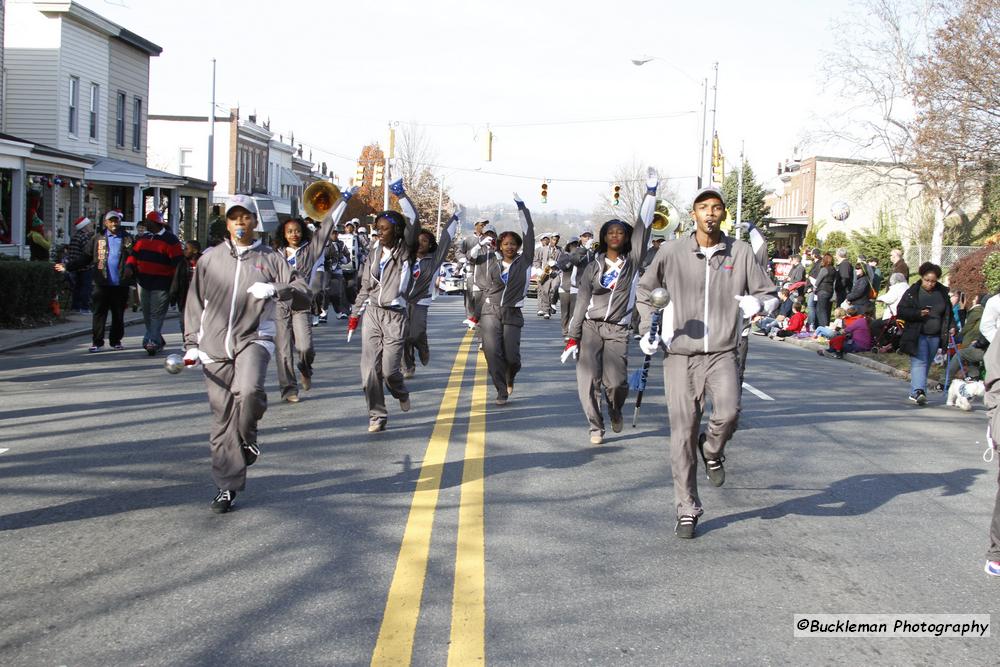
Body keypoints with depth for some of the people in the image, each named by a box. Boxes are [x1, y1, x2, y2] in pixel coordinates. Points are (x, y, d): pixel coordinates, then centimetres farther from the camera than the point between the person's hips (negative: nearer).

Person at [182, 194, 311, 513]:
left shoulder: (270, 259, 8)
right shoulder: (210, 260, 13)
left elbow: (303, 296, 2)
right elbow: (195, 304, 17)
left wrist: (275, 290, -17)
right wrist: (192, 344, 10)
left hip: (253, 340, -2)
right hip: (214, 346, 2)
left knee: (249, 390, -31)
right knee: (222, 416, 2)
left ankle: (248, 438, 1)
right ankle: (227, 487, 13)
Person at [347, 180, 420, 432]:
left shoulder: (404, 252, -3)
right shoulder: (374, 252, 10)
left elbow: (413, 223, -20)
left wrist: (402, 196, -25)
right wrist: (355, 315, 17)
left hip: (395, 316, -4)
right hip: (372, 313, 4)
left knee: (389, 369, -8)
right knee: (370, 369, -3)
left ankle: (401, 393, 26)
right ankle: (377, 416, 7)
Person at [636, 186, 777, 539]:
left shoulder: (740, 252, 2)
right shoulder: (672, 251, 1)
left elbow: (770, 293, 11)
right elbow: (645, 291, 16)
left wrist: (758, 302, -13)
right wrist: (647, 330, 5)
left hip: (721, 353, 0)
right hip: (680, 354, 0)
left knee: (728, 413, -26)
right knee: (682, 435, 1)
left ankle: (712, 450, 10)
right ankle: (687, 510, 15)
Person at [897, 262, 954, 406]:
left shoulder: (942, 293, 10)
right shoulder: (912, 292, -2)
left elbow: (948, 312, 20)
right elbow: (901, 311, -5)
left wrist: (951, 326, 4)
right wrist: (918, 313, -19)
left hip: (935, 336, 4)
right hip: (917, 335, -4)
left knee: (926, 365, 7)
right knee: (919, 362, -17)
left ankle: (914, 392, 15)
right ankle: (918, 391, -27)